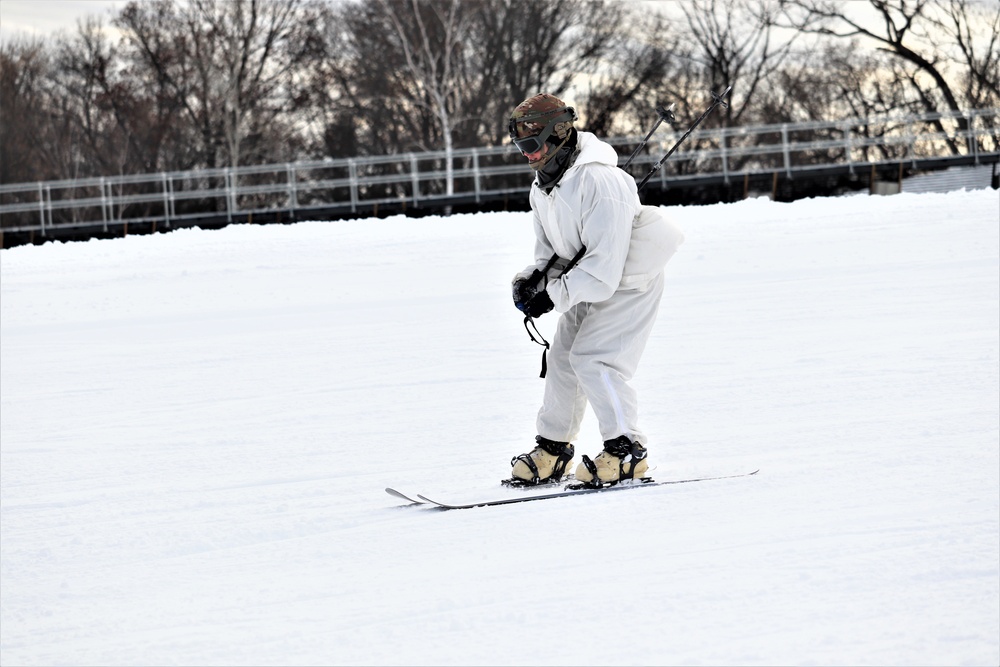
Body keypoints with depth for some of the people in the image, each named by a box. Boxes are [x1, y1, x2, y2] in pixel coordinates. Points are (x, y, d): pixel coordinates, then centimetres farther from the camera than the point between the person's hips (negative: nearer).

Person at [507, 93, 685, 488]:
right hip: (587, 284, 9)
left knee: (592, 359, -18)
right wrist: (534, 279, -7)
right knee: (562, 358, 8)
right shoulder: (542, 189, 1)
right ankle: (552, 449, 20)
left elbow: (604, 265, -31)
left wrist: (553, 294, -27)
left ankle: (626, 450, -12)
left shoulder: (598, 183, -29)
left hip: (628, 281, -9)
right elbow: (550, 248, 13)